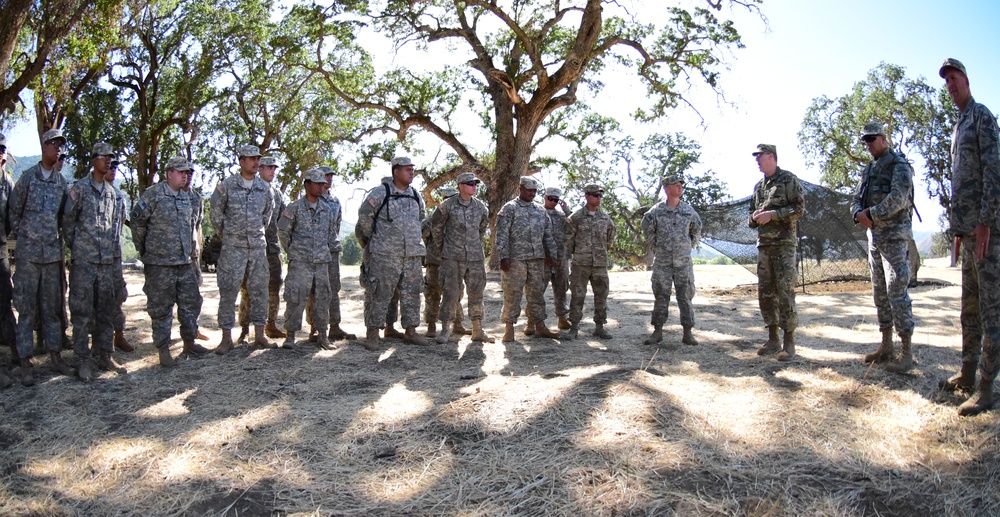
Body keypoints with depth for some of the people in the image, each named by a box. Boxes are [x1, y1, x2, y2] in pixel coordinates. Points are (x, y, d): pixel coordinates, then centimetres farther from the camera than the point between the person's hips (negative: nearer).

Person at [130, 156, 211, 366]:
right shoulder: (153, 194, -9)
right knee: (161, 308, 2)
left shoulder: (188, 198, 11)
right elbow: (136, 219, -7)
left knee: (191, 302, 11)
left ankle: (189, 342, 26)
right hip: (159, 263, -6)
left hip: (184, 262, 7)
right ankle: (163, 350, 11)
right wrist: (142, 248, 0)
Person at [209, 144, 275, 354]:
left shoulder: (264, 187, 7)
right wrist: (225, 234, 7)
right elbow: (215, 212, 3)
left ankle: (259, 335, 14)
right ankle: (226, 338, 6)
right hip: (233, 247, -3)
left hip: (258, 247, 4)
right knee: (228, 292, -1)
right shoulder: (227, 185, -4)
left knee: (259, 291, 6)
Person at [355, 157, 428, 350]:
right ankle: (373, 333, 5)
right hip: (384, 254, -5)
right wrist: (373, 239, 6)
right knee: (379, 294, -3)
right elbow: (364, 215, 0)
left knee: (412, 294, 9)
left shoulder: (416, 196, 12)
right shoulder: (380, 193, -5)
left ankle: (410, 331, 19)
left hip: (413, 254, 6)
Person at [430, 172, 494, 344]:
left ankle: (478, 331, 13)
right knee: (450, 292, -2)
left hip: (475, 257, 4)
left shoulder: (481, 207, 6)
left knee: (476, 293, 5)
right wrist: (440, 248, 9)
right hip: (452, 257, -4)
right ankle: (445, 329, 10)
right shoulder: (447, 206, -6)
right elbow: (435, 226, 5)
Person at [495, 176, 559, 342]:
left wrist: (550, 255, 13)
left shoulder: (540, 211, 16)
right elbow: (501, 235, -8)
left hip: (537, 259, 6)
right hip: (515, 258, -5)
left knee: (536, 293, 9)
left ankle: (540, 327, 15)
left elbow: (548, 235, 19)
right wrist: (503, 257, -14)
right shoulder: (509, 208, -2)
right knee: (512, 293, -3)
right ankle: (509, 328, 4)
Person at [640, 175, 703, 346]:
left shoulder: (688, 210, 6)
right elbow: (647, 229, 7)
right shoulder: (657, 210, -2)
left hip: (684, 262, 1)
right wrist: (654, 248, 6)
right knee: (661, 297, 4)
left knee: (685, 297, 2)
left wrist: (690, 246, 14)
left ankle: (688, 333, 8)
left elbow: (697, 229, 19)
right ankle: (657, 332, 11)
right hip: (662, 261, -1)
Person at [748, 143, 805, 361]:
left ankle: (789, 342, -4)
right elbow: (752, 214, 24)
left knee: (785, 291, -9)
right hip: (763, 244, 7)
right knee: (765, 292, 7)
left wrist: (771, 215, -16)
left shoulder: (788, 180, -2)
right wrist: (755, 217, 1)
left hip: (784, 243, -7)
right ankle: (773, 340, 14)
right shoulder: (759, 186, 18)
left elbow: (799, 208, -10)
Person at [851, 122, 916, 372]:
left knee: (897, 293, -11)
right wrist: (859, 214, -8)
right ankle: (886, 346, 18)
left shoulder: (900, 166, -7)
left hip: (895, 236, -8)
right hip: (874, 236, 8)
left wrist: (871, 214, -16)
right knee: (880, 292, 10)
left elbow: (898, 199, -20)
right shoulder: (869, 170, 17)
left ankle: (906, 352, -7)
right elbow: (857, 199, 13)